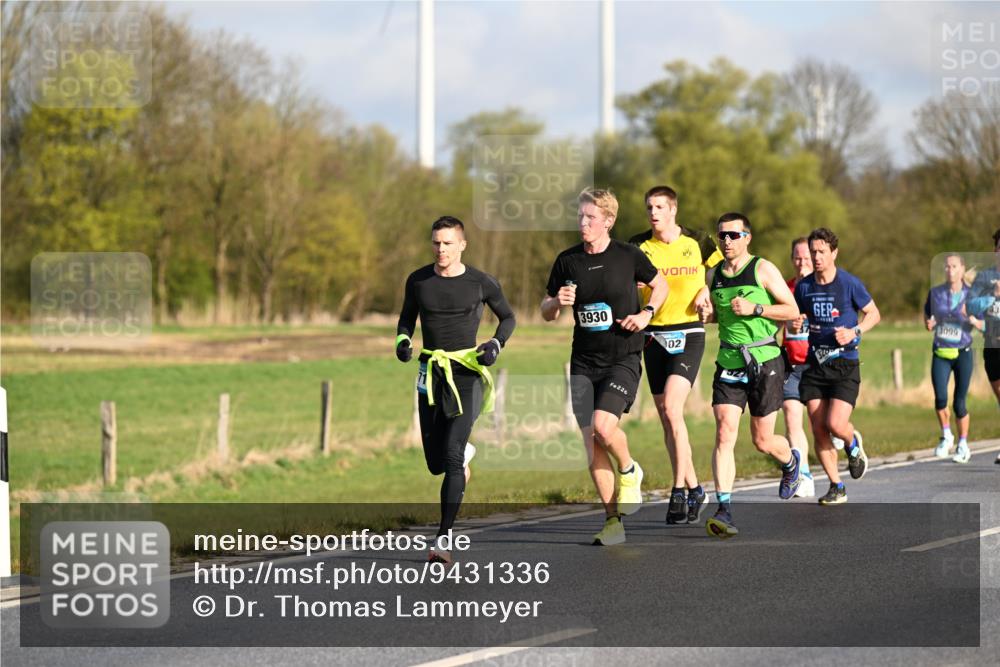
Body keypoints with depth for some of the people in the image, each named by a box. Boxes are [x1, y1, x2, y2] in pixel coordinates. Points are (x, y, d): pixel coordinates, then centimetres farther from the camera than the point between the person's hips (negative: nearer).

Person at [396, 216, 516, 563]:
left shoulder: (482, 283, -3)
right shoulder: (418, 281, 4)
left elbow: (508, 317, 12)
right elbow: (407, 318, 19)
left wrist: (496, 344, -6)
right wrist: (403, 340, -2)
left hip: (467, 372, -3)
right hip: (431, 375, 3)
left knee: (451, 459, -16)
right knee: (436, 463, 7)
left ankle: (444, 537, -14)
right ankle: (465, 453, 45)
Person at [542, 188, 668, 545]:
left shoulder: (628, 255, -4)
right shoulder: (567, 261, 3)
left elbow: (660, 285, 13)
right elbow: (546, 313, 12)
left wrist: (646, 313, -5)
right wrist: (557, 302, -10)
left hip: (623, 358, -4)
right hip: (583, 363, 4)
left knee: (603, 426, -23)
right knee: (591, 442, -1)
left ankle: (629, 471, 11)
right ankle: (613, 521, 9)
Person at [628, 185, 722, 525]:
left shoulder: (696, 241, 0)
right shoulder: (638, 246, 2)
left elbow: (722, 265, 16)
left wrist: (707, 289, -1)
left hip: (688, 334, -3)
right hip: (654, 336, 3)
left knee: (671, 408, -19)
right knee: (667, 419, 6)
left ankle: (679, 491, -13)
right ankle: (693, 488, 19)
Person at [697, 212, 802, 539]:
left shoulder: (763, 270, -4)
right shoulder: (715, 274, 9)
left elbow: (792, 311, -4)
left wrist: (754, 309, -16)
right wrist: (708, 314, 1)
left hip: (764, 361, -3)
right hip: (728, 363, 3)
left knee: (762, 441, 6)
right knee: (724, 433, -14)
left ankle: (791, 462, 42)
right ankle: (724, 510, -18)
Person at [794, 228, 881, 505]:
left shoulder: (850, 283, -5)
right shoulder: (803, 287, 6)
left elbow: (873, 313, 5)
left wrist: (855, 332, -12)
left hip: (845, 364, -4)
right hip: (815, 364, 4)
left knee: (836, 424, -17)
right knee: (818, 430, -3)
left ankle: (853, 444, 19)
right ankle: (836, 487, 9)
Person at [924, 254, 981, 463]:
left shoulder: (970, 295, -4)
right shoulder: (935, 293, 1)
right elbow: (927, 315, 14)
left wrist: (973, 320, -20)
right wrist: (929, 324, -9)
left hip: (962, 353, -1)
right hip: (940, 354, 1)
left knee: (959, 403, 1)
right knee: (940, 397, -15)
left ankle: (963, 445, 20)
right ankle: (946, 436, 9)